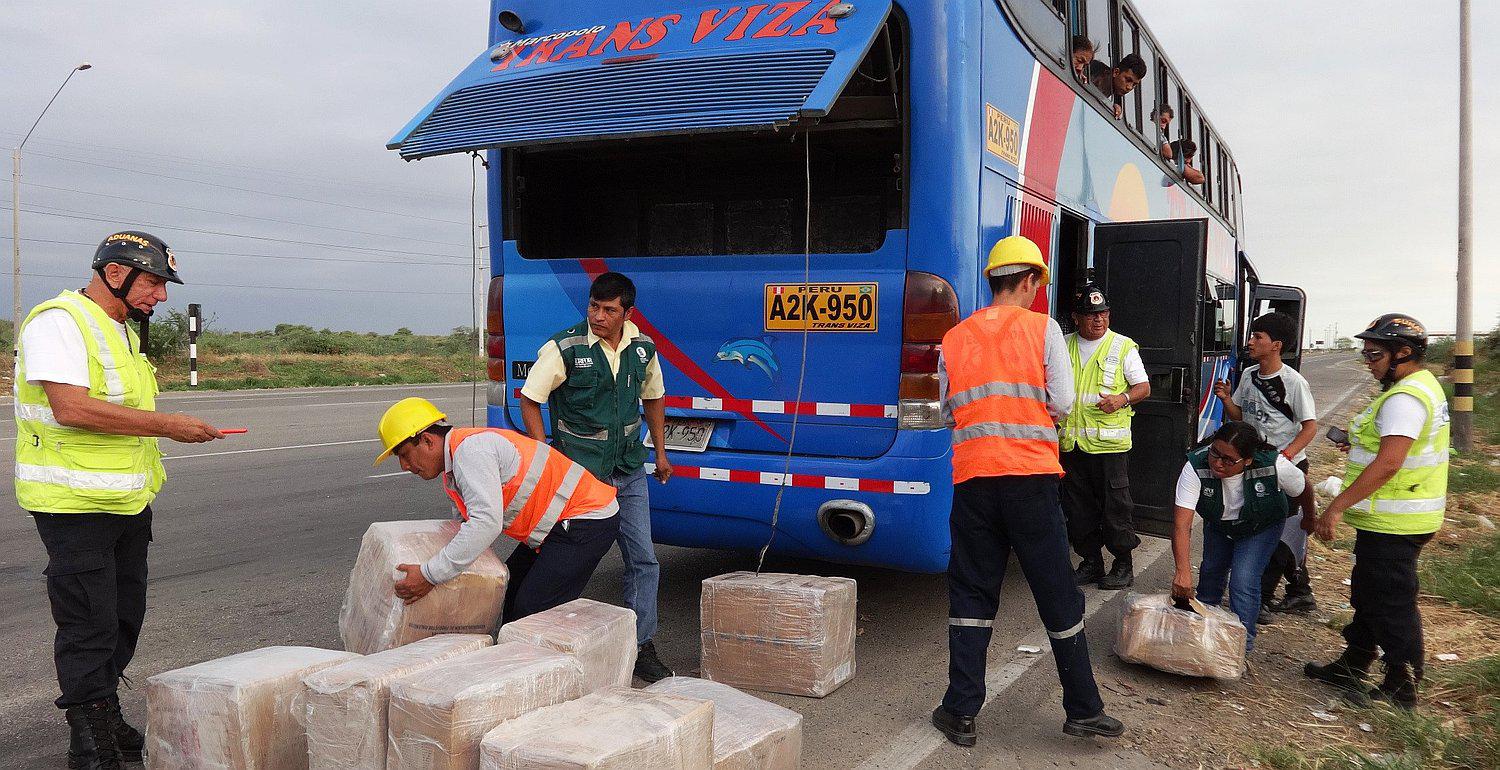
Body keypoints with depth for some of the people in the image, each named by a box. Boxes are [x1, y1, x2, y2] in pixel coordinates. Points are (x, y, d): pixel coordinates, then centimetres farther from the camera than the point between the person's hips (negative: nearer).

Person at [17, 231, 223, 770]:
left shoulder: (122, 331, 16)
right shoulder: (59, 321, -14)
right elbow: (72, 407, -26)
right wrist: (167, 425, -22)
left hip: (128, 503, 9)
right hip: (75, 505, -9)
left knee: (124, 619, 16)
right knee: (89, 627, -2)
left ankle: (109, 724, 30)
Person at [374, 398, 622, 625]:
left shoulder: (470, 449, -21)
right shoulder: (454, 467, 13)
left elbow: (486, 524, -31)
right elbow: (468, 524, 19)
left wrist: (429, 575, -28)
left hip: (587, 521, -11)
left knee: (532, 612, -15)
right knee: (507, 598, 14)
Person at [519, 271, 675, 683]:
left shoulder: (643, 349, 1)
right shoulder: (564, 348, -14)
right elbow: (529, 400, -6)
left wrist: (660, 451, 17)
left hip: (629, 473, 5)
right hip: (580, 475, -5)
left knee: (644, 560, 6)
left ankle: (642, 646, 18)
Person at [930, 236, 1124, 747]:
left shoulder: (954, 338, 8)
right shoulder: (1042, 328, 0)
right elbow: (1062, 403, -3)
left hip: (972, 478, 2)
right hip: (1030, 476, -2)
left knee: (971, 593, 10)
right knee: (1058, 595, 9)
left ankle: (961, 713, 11)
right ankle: (1083, 709, 19)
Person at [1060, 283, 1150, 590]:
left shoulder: (1123, 346, 1)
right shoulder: (1065, 346, 11)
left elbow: (1143, 387, 2)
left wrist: (1123, 398, -17)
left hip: (1109, 441, -4)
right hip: (1071, 441, 4)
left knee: (1115, 507, -1)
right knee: (1078, 507, 9)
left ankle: (1123, 565, 13)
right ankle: (1091, 562, 21)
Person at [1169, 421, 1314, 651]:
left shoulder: (1275, 466, -39)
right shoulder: (1195, 468, -40)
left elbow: (1303, 490, -14)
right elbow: (1182, 524, -44)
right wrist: (1183, 571, -55)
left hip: (1263, 527, -2)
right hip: (1218, 524, 2)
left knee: (1243, 580, -16)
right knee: (1211, 571, 14)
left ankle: (1243, 641, 3)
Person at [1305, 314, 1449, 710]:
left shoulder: (1405, 399, -22)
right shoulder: (1422, 386, 13)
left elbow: (1388, 464, -29)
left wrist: (1337, 507, -27)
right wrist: (1363, 443, 12)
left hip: (1393, 523, -11)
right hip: (1388, 519, 11)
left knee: (1392, 603, 0)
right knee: (1368, 593, 20)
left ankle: (1401, 689, 11)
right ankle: (1352, 668, 32)